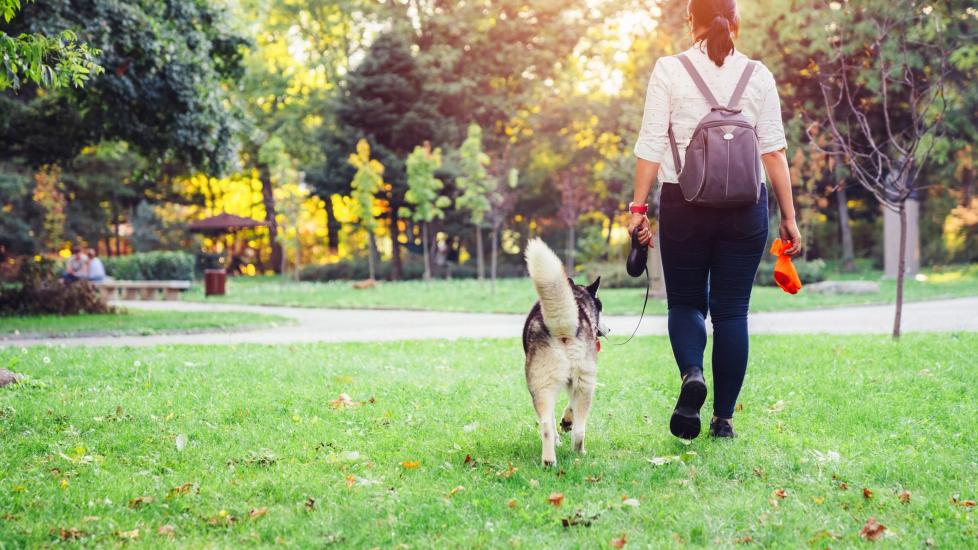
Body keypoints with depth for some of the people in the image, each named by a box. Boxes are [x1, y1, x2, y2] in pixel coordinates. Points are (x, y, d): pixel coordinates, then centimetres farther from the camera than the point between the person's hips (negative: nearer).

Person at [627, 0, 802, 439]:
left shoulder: (669, 71, 0)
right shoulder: (758, 76, 4)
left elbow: (650, 147, -4)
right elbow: (774, 152, 2)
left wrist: (638, 208, -1)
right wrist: (789, 217, 6)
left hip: (684, 205, -1)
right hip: (745, 207, 1)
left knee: (685, 303, 13)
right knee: (732, 311, 8)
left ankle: (692, 373, -15)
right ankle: (724, 418, 9)